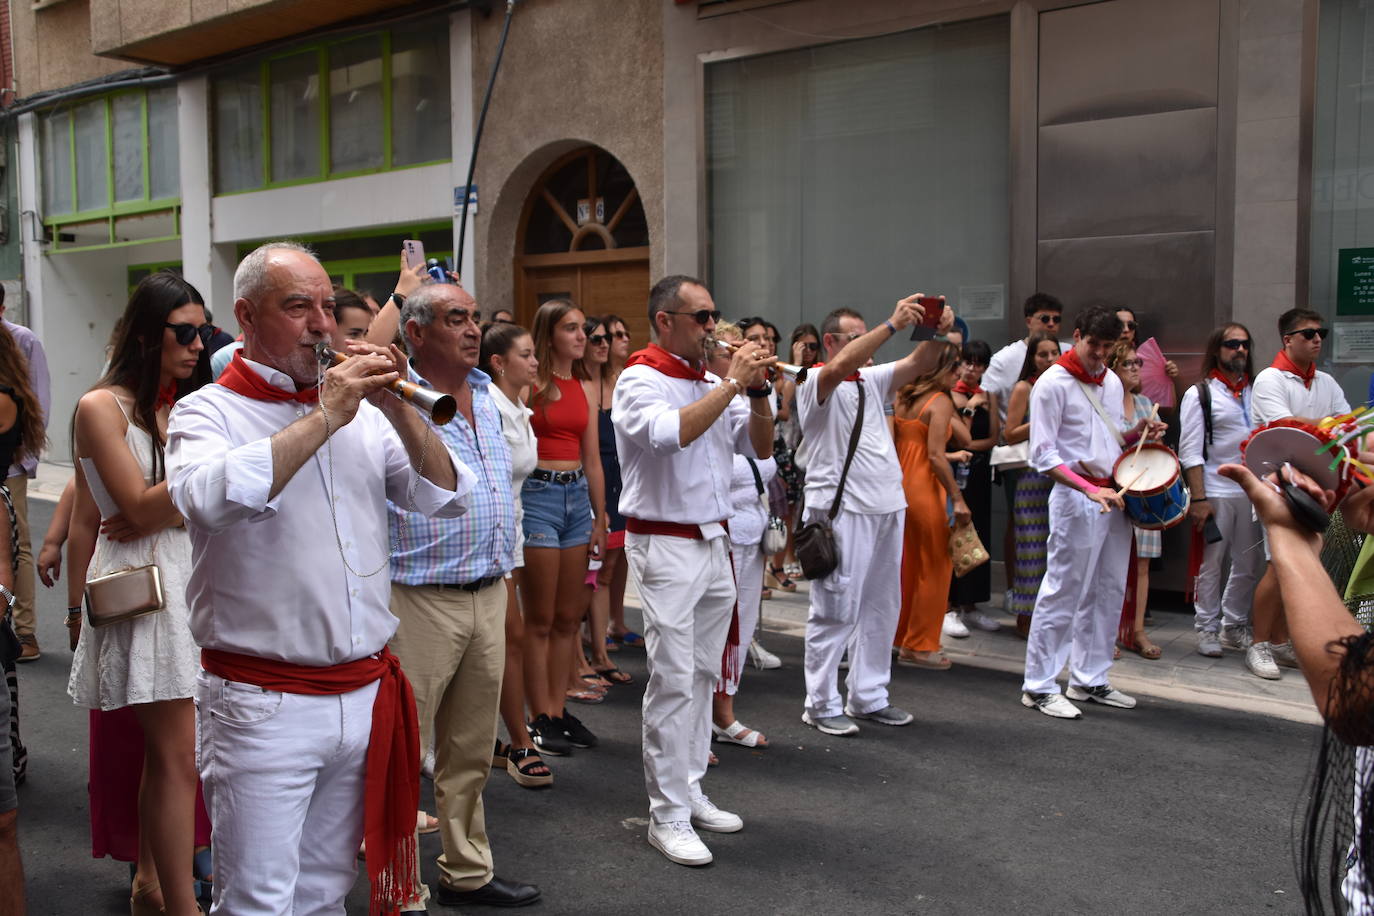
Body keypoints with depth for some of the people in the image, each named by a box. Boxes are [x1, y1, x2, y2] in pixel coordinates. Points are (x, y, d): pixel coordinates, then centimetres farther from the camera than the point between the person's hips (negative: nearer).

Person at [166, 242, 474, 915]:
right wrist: (326, 415, -21)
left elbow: (447, 498, 5)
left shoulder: (363, 414, 9)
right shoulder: (208, 412, -4)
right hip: (264, 704, -4)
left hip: (366, 695, 5)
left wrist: (397, 410, -9)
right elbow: (210, 498, -26)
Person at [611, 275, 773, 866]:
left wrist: (757, 390, -3)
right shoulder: (640, 381, -9)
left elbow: (761, 447, 12)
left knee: (703, 675, 13)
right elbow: (669, 433, -29)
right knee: (673, 682, -6)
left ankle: (689, 793, 24)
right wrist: (732, 384, -22)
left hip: (713, 542, 8)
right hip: (665, 546, -7)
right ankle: (667, 816, 2)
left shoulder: (712, 385, 12)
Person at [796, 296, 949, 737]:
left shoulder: (872, 379, 17)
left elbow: (915, 364, 8)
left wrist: (937, 332, -11)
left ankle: (868, 697, 22)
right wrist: (893, 324, -29)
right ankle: (822, 704, 5)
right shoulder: (815, 382, -5)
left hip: (886, 506, 8)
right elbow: (841, 366, -26)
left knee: (881, 607, 12)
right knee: (836, 610, -4)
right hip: (841, 509, -8)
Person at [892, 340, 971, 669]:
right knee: (934, 569, 3)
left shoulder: (902, 398, 10)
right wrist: (958, 498, -17)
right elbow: (936, 456, -19)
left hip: (900, 485, 8)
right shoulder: (939, 401, -12)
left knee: (907, 565, 18)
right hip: (925, 490, -8)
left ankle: (899, 636, 28)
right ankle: (919, 646, 9)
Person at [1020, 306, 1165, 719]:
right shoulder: (1053, 383, -9)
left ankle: (1090, 679, 22)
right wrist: (1089, 489, -23)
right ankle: (1039, 686, 3)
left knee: (1108, 592, 11)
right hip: (1076, 498, -8)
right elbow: (1043, 453, -14)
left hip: (1114, 495, 8)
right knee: (1064, 593, -5)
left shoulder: (1112, 382, 14)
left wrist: (1137, 433, 4)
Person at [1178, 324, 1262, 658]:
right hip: (1215, 491, -5)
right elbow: (1190, 451, -7)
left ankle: (1234, 626, 23)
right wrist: (1198, 498, -14)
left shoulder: (1255, 392, 13)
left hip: (1252, 491, 5)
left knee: (1250, 564, 9)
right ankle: (1206, 629, 12)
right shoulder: (1199, 394, -1)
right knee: (1210, 565, 2)